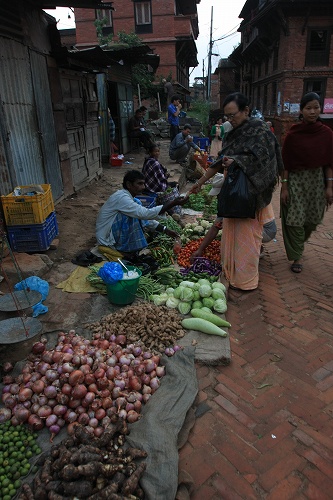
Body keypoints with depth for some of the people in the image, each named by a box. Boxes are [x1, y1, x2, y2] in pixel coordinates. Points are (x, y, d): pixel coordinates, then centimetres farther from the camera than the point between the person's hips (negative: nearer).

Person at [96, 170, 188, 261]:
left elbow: (144, 217, 10)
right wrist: (174, 203, -33)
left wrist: (166, 230, 1)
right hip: (107, 241, -9)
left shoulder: (129, 197, 6)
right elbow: (146, 214, -33)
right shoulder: (121, 197, -23)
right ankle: (123, 250, -9)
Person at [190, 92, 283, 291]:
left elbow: (260, 159, -17)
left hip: (251, 191, -7)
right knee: (231, 231, 11)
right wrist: (201, 182, 18)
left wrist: (237, 161, -29)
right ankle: (231, 272, 24)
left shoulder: (260, 130, -8)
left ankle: (246, 278, 13)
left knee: (247, 234, -1)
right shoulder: (234, 133, 12)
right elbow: (221, 161, 17)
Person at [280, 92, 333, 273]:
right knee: (295, 219, -1)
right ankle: (297, 257, 14)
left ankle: (298, 244, 39)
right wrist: (284, 187, -8)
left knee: (312, 220, 10)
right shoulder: (292, 134, -6)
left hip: (317, 180, 3)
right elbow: (285, 163, -5)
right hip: (295, 180, -3)